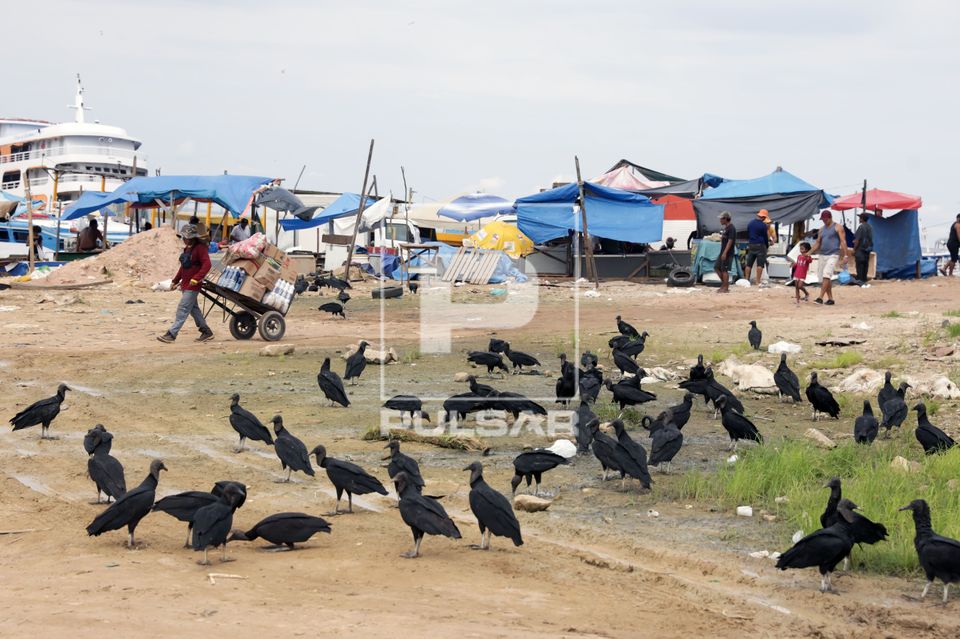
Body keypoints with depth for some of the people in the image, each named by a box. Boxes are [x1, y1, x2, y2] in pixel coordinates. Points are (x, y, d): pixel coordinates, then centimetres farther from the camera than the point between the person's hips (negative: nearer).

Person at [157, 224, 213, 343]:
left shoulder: (200, 248, -14)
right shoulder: (187, 248, 14)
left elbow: (206, 264, -23)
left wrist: (196, 278, -29)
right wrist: (176, 280, 22)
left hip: (192, 286, -10)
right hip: (185, 284, 10)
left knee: (182, 309, -9)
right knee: (193, 309, 15)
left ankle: (171, 334, -10)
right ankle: (206, 332, 23)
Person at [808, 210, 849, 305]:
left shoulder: (838, 228, 0)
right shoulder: (822, 229, 19)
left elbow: (843, 241, -5)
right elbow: (818, 243, 21)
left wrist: (845, 256, -14)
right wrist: (809, 252, 7)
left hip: (833, 255, -7)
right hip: (822, 255, 7)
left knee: (826, 275, -21)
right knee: (822, 278, 5)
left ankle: (820, 298, -27)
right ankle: (830, 299, 15)